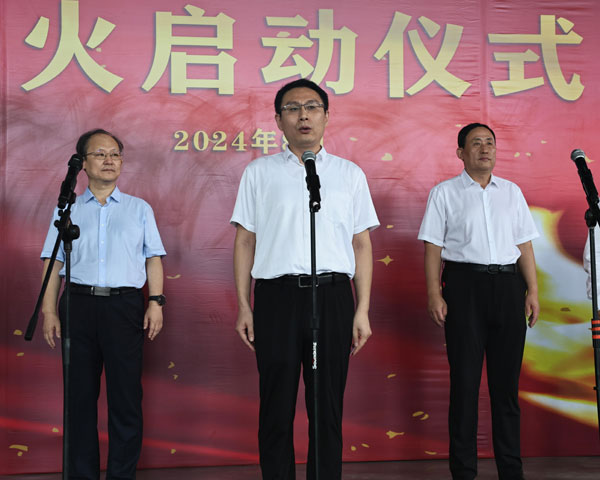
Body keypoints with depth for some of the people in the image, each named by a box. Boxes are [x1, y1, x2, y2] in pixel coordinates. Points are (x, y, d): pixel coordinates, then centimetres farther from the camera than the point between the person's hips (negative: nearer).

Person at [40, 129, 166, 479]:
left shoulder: (139, 209, 15)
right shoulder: (68, 210, 14)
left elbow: (153, 259, 10)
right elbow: (53, 262, 9)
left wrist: (156, 301, -3)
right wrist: (49, 311, 0)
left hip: (125, 305, -1)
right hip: (79, 303, 1)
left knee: (126, 395, -3)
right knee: (80, 394, 3)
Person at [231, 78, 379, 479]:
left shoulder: (350, 173, 11)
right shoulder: (259, 172, 10)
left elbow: (362, 244, 9)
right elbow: (245, 241, 9)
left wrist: (362, 310, 2)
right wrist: (244, 306, 2)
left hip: (333, 296, 1)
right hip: (277, 295, 0)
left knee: (328, 408, 5)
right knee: (277, 408, 5)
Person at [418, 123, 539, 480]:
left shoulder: (512, 192, 15)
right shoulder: (445, 193, 6)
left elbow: (524, 245, 14)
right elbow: (433, 247, 1)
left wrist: (533, 290, 6)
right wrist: (434, 294, -7)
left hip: (508, 285, 3)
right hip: (464, 285, -3)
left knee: (507, 380, 6)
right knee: (465, 378, -1)